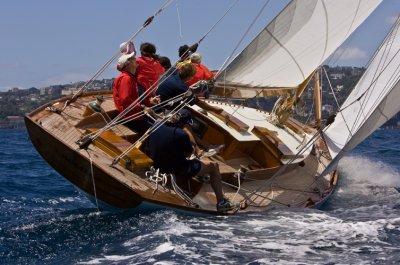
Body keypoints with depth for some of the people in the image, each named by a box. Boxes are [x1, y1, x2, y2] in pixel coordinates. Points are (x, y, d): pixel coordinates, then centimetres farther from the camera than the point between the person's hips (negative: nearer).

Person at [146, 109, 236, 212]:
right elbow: (188, 153, -7)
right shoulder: (181, 134, -24)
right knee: (214, 166, 10)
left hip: (160, 168, 7)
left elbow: (149, 150, 7)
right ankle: (221, 202, 14)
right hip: (180, 171, -7)